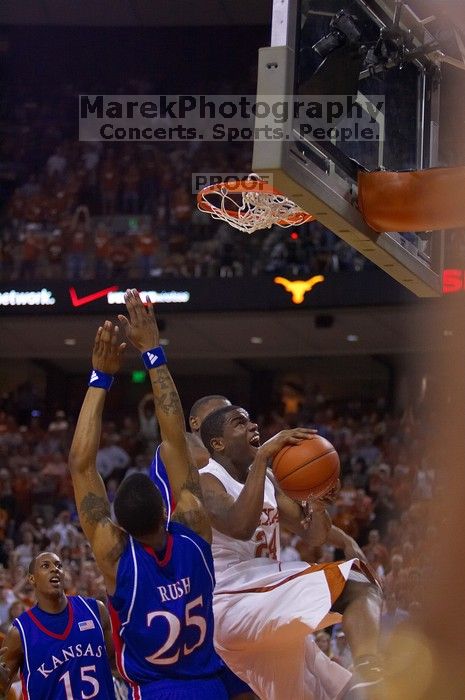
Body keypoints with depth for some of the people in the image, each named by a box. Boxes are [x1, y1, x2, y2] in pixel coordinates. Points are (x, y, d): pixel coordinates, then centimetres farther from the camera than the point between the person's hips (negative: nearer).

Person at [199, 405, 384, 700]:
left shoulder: (266, 481, 17)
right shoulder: (205, 482, -9)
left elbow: (314, 535, 15)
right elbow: (240, 527, -29)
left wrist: (317, 504, -8)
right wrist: (263, 456, -27)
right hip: (233, 607, -9)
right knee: (356, 583, -26)